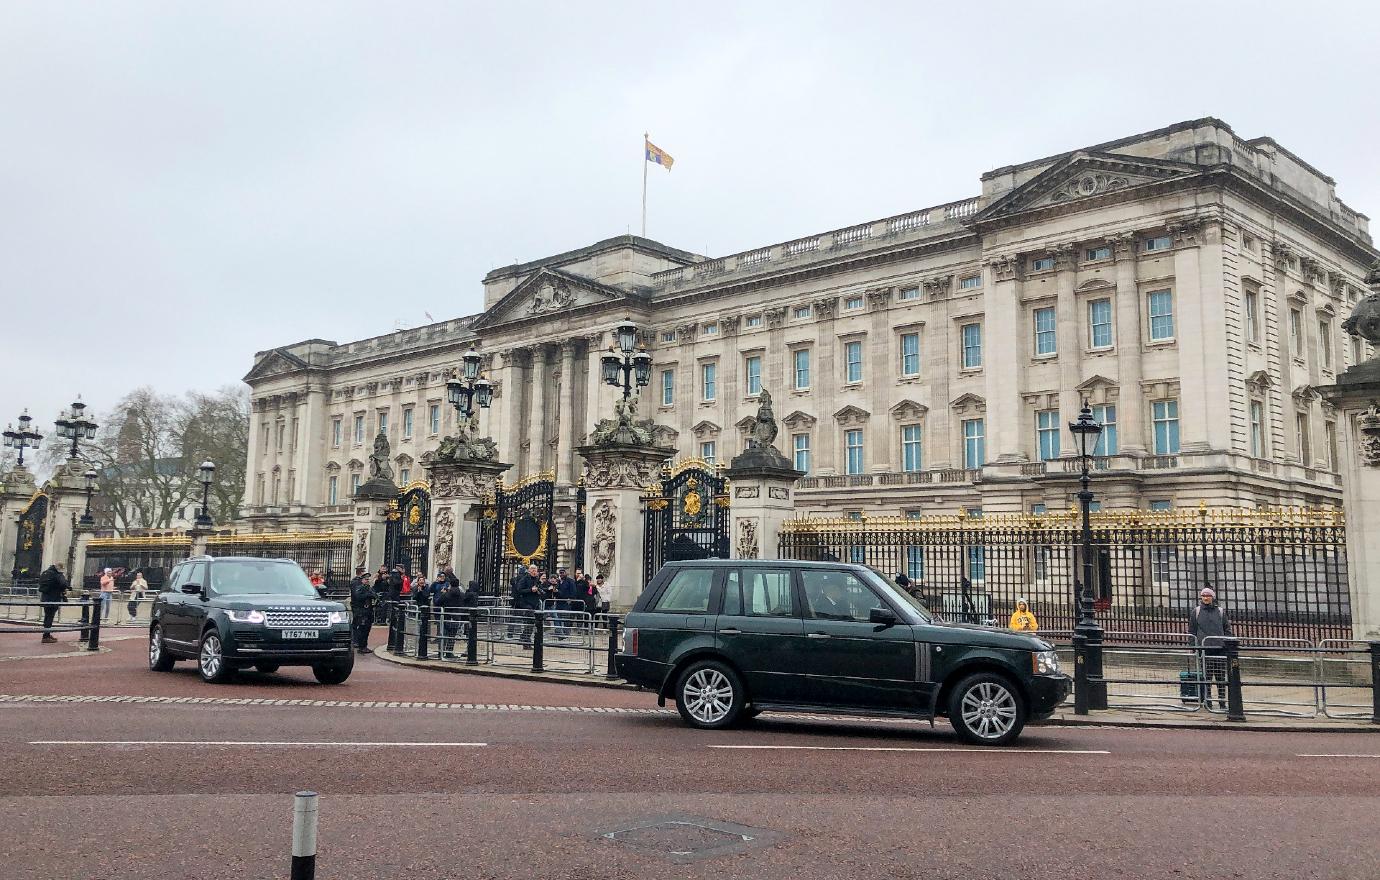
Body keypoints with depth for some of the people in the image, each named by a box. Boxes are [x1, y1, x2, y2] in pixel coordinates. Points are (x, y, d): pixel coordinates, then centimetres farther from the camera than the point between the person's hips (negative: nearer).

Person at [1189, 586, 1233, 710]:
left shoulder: (1220, 611, 9)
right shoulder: (1196, 611, 7)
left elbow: (1227, 629, 12)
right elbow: (1192, 630, 8)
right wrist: (1192, 645, 1)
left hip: (1220, 647, 1)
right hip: (1204, 647, -1)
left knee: (1221, 675, 4)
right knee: (1206, 675, 0)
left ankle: (1222, 701, 11)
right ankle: (1207, 700, 6)